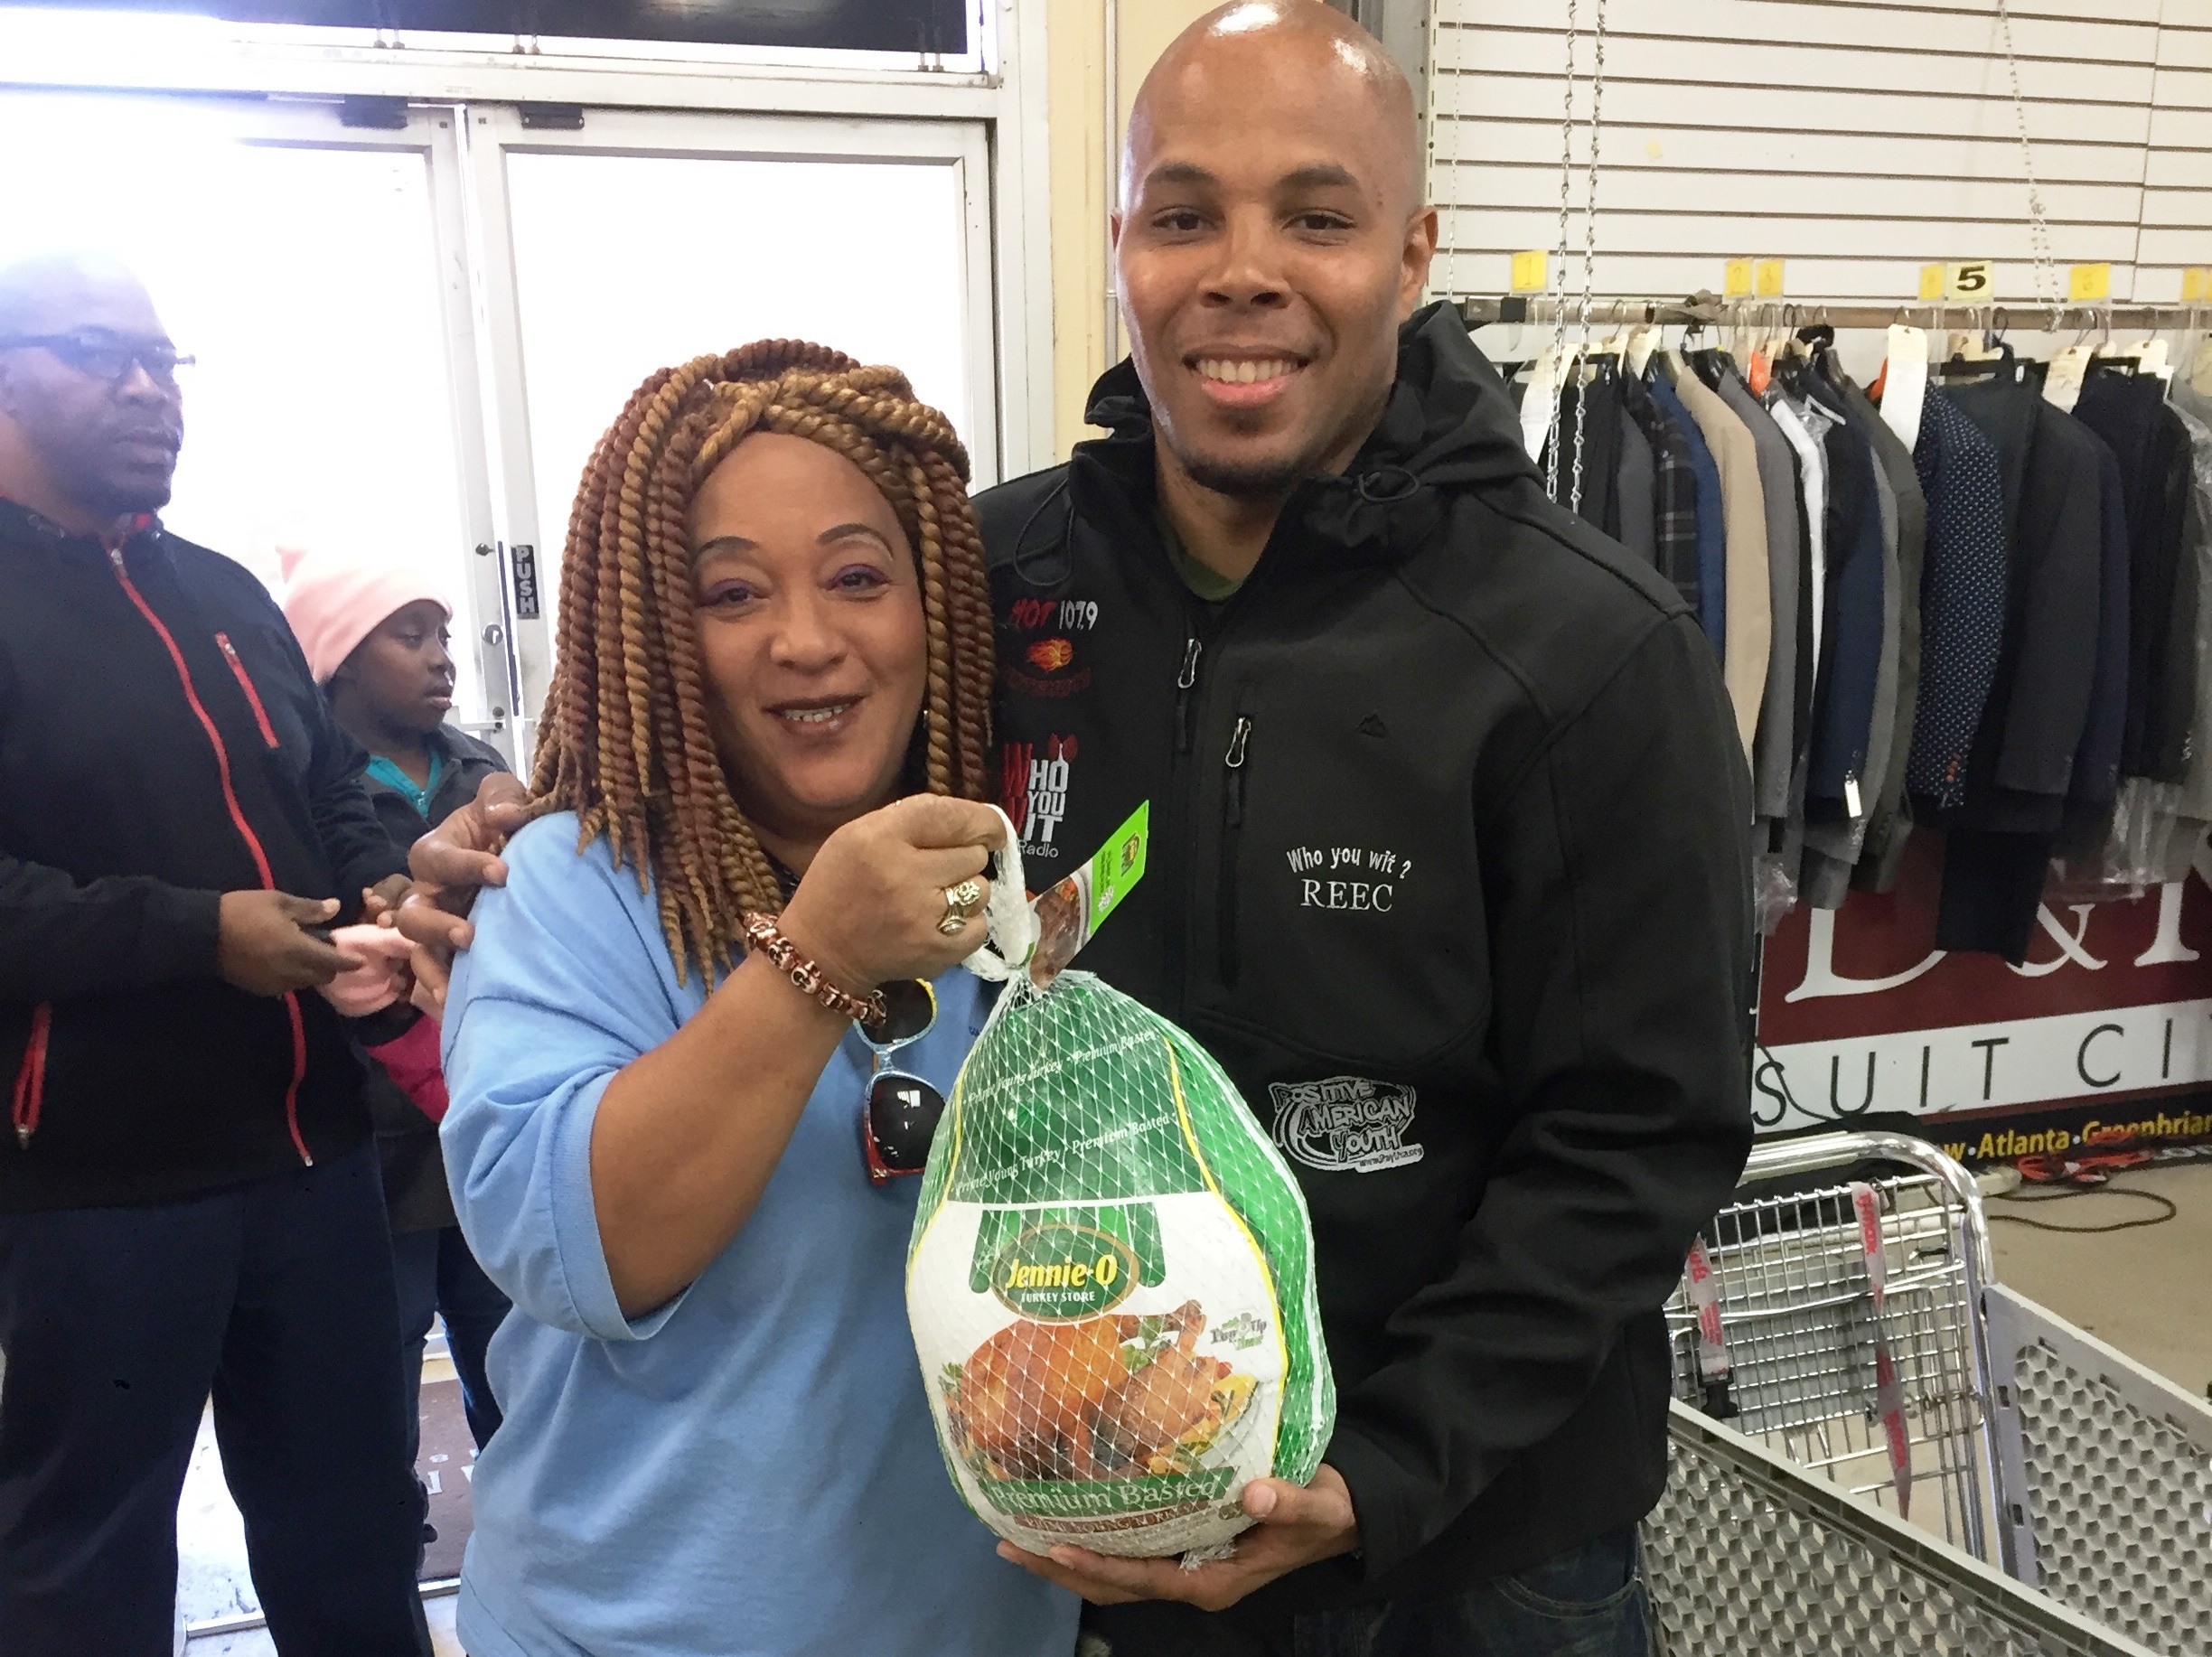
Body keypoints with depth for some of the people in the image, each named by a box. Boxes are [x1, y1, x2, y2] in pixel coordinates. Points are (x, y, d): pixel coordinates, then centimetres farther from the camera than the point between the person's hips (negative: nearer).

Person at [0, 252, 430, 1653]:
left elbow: (330, 786, 20)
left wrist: (383, 882, 0)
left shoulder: (227, 594, 13)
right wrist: (199, 932, -23)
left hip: (313, 1143, 6)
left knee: (353, 1519, 20)